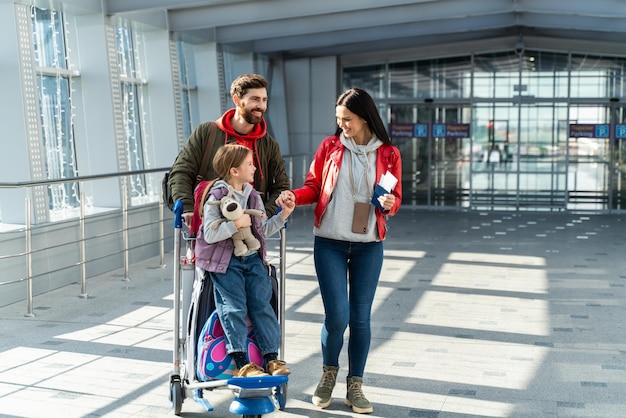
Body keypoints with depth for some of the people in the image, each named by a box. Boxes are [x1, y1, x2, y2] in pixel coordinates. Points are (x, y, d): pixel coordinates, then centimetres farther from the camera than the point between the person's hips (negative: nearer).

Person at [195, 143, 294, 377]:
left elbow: (263, 230, 15)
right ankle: (241, 363, -9)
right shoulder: (216, 197, -10)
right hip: (225, 261, -5)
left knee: (262, 304, -3)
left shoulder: (253, 196, 11)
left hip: (252, 258, 5)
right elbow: (210, 234, -18)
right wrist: (236, 224, -24)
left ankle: (271, 358, -1)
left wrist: (282, 215, 5)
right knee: (235, 307, -12)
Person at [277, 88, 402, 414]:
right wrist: (294, 196, -14)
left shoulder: (389, 154, 2)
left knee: (360, 317, 6)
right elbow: (314, 187, 5)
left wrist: (389, 203, -16)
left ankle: (355, 387, 20)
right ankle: (329, 374, 23)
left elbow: (395, 199, 6)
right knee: (337, 316, -5)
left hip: (368, 246, 1)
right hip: (329, 244, -1)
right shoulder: (329, 146, 2)